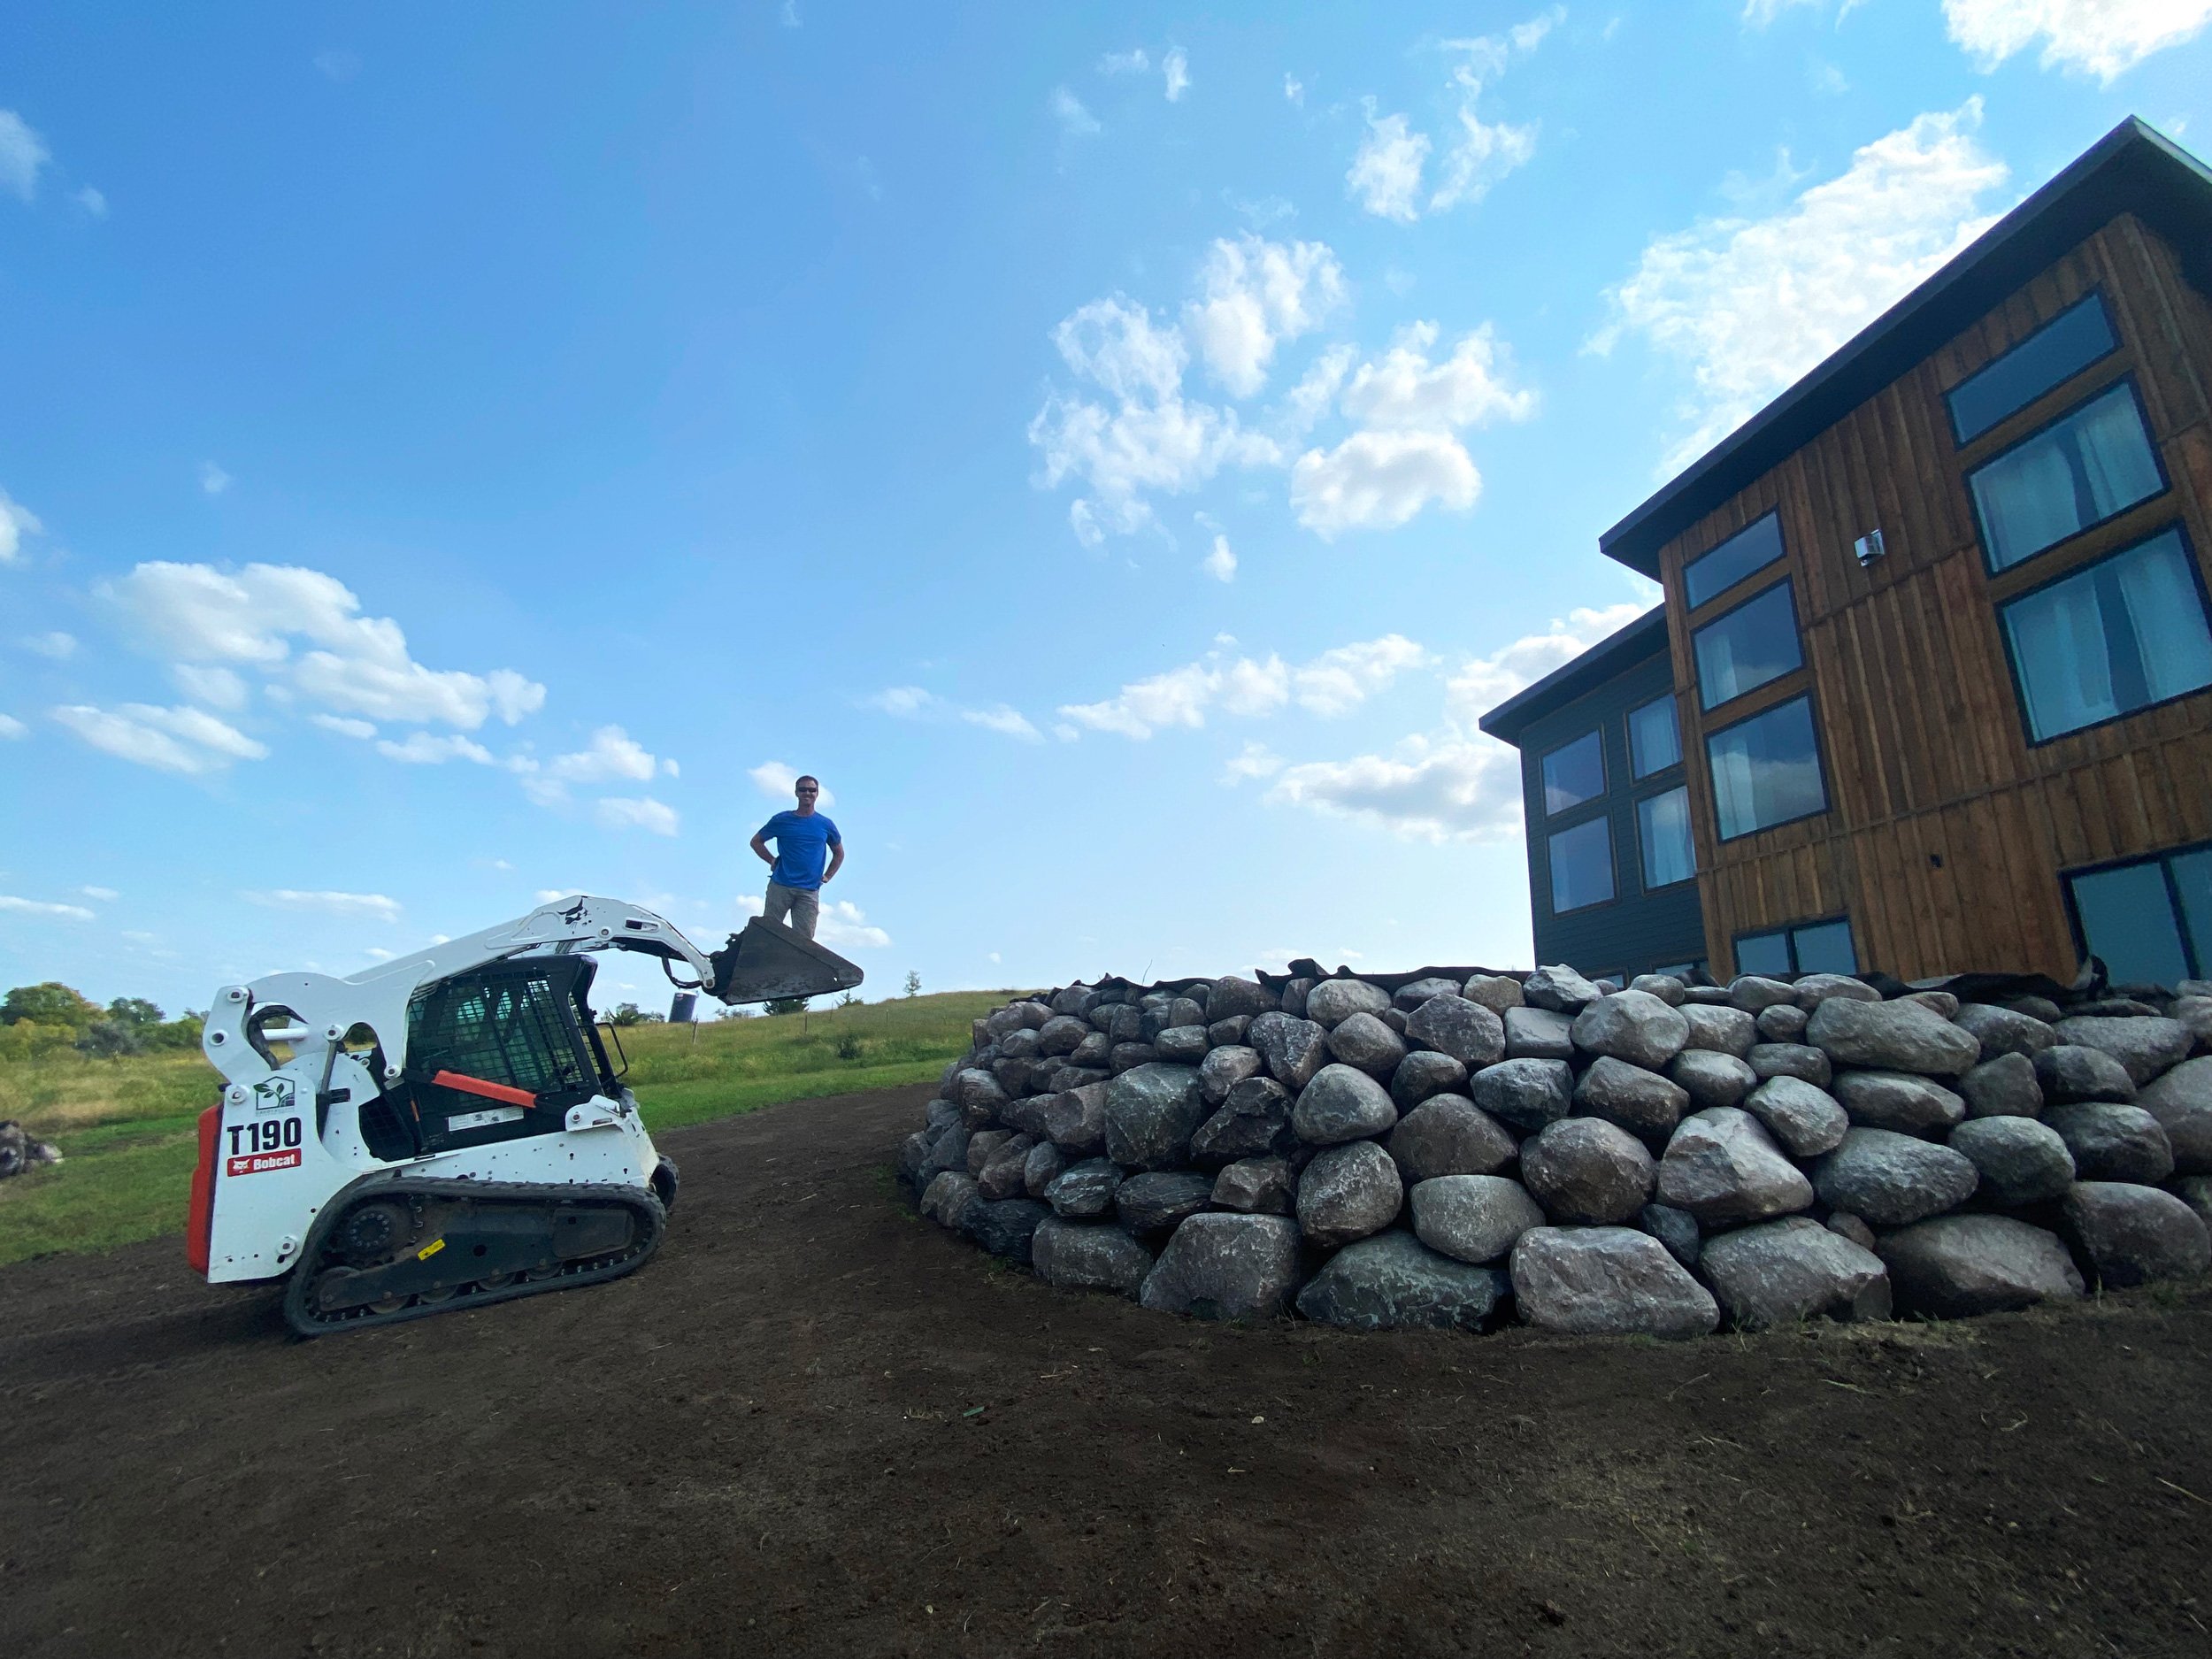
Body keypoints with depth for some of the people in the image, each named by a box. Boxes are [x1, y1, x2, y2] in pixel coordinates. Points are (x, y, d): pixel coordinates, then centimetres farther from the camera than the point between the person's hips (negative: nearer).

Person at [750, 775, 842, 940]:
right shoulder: (781, 820, 5)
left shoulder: (826, 825, 9)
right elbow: (756, 841, 15)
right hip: (780, 886, -1)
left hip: (810, 892, 1)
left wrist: (827, 876, 11)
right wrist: (772, 861, 4)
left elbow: (839, 853, 23)